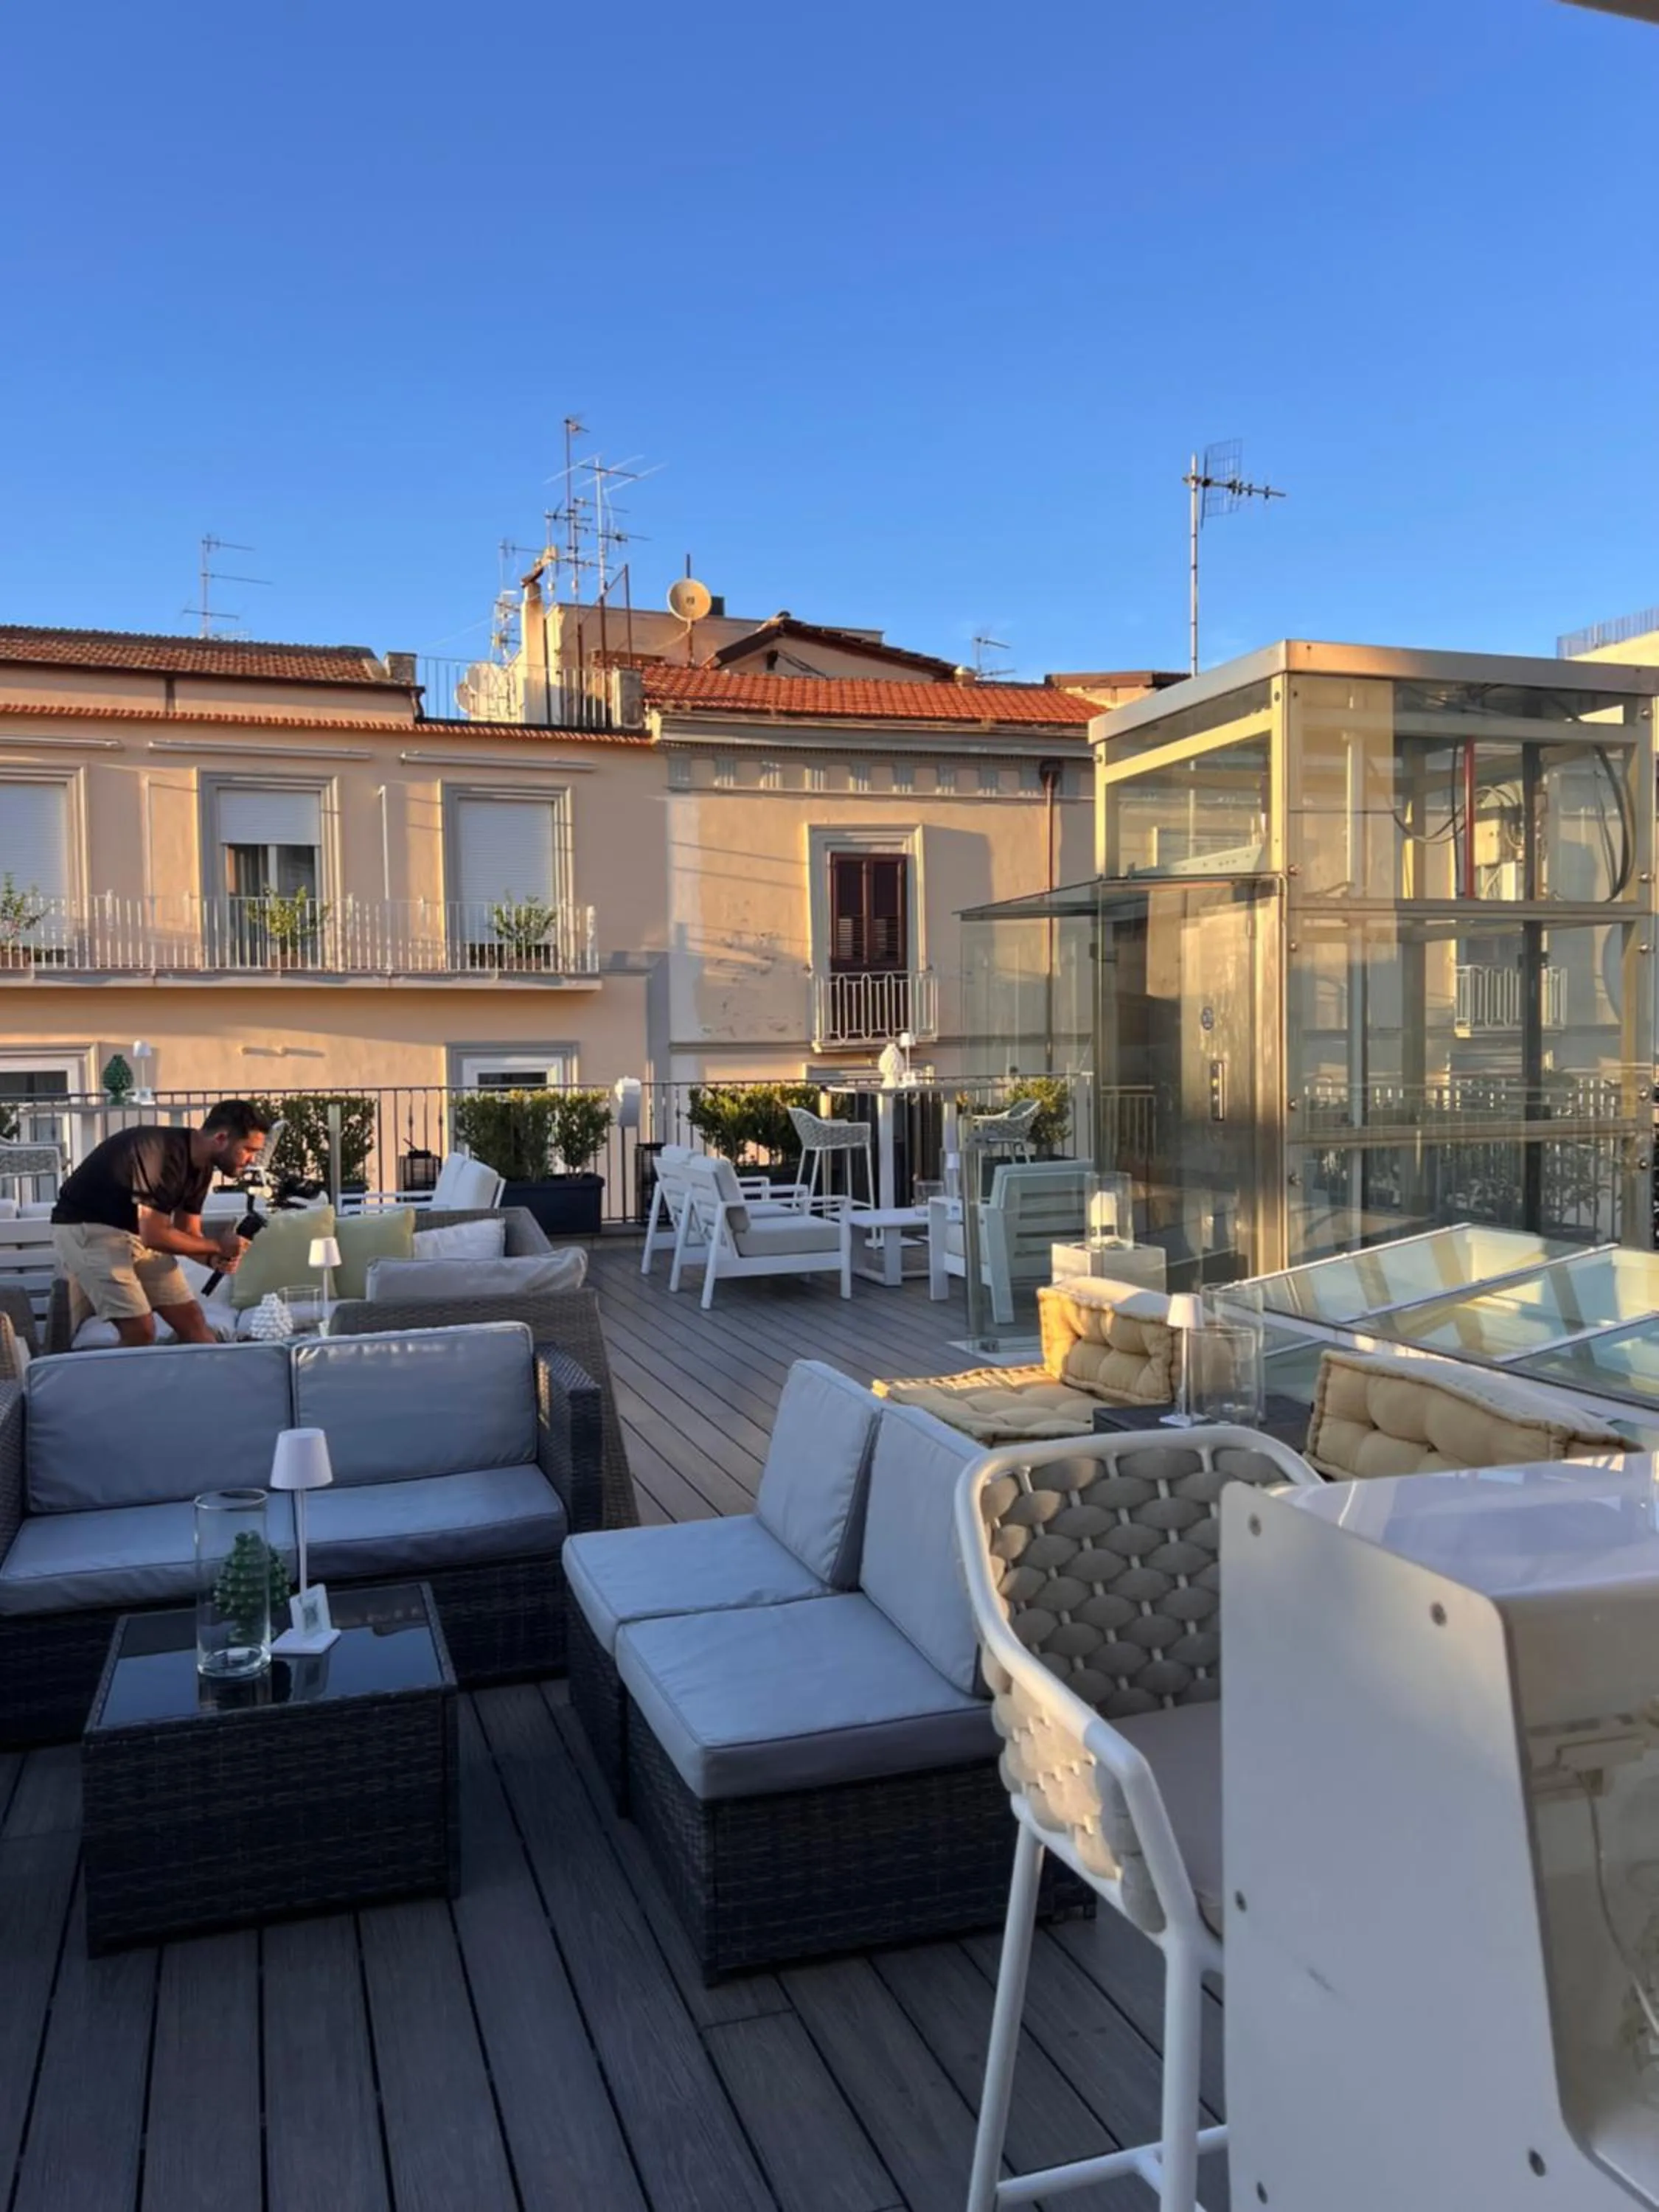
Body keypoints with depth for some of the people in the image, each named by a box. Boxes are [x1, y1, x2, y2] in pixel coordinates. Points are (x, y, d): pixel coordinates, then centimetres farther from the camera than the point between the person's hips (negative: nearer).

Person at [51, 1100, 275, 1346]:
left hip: (138, 1230, 9)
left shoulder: (201, 1165, -1)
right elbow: (154, 1235, -30)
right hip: (88, 1228, -9)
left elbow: (188, 1233, 6)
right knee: (141, 1329, -18)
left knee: (191, 1318, 3)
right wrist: (216, 1246, -20)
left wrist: (215, 1257, -15)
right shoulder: (164, 1155, -29)